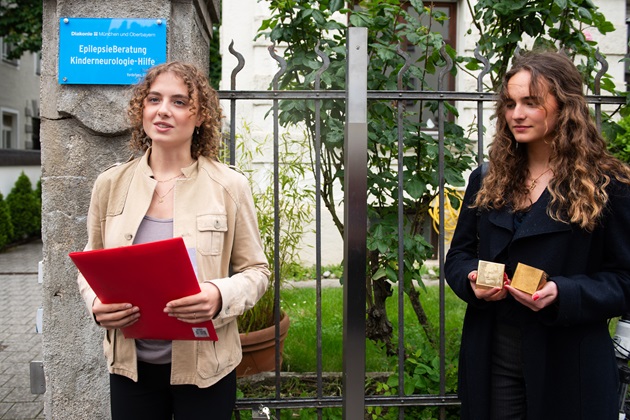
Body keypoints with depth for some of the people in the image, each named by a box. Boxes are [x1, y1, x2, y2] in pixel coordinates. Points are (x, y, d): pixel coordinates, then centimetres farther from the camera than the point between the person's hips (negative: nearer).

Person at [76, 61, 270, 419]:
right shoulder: (110, 184, 1)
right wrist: (96, 303, -11)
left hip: (204, 367, -2)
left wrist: (221, 297, -23)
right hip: (131, 365, 2)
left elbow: (256, 270, -2)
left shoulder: (230, 186, -7)